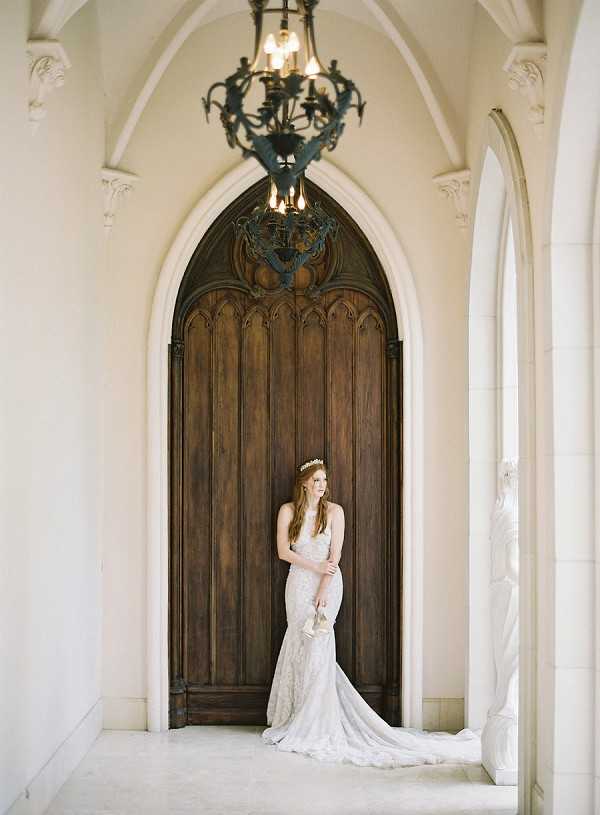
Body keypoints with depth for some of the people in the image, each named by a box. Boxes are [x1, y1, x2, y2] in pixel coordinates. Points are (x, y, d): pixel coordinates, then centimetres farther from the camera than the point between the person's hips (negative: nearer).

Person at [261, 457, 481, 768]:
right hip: (299, 582, 1)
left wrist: (323, 591, -13)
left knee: (317, 645, -7)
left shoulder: (334, 511, 0)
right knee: (302, 646, 1)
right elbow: (283, 551, -1)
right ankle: (297, 718, 10)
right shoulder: (288, 511, 3)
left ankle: (314, 724, -2)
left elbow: (335, 555, -5)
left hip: (327, 583, -1)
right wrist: (315, 567, -10)